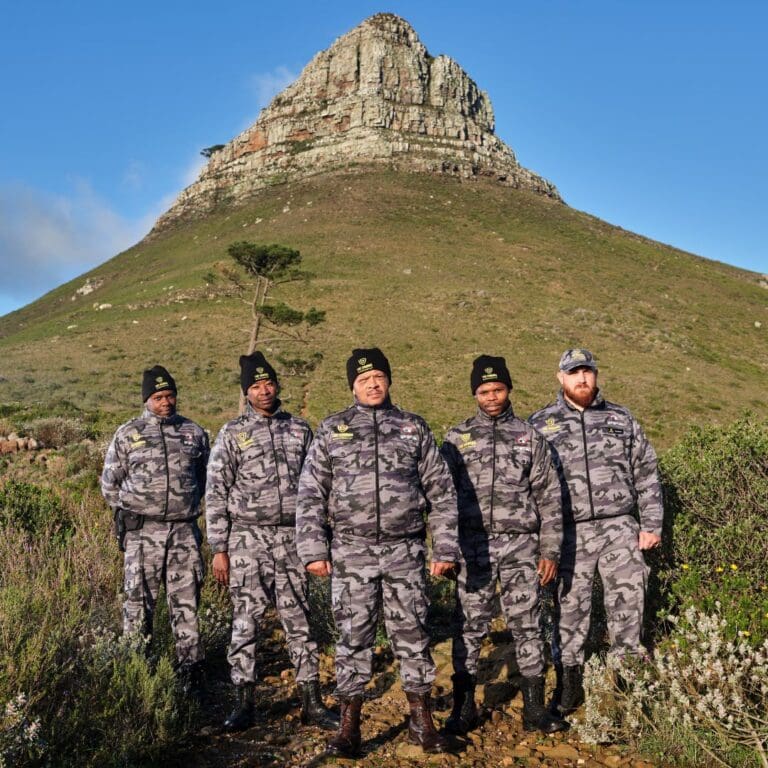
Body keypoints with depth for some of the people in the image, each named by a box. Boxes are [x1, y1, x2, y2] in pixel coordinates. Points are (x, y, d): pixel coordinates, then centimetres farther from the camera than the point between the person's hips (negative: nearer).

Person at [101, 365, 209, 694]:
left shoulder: (194, 433, 8)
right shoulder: (127, 434, 3)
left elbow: (204, 479, 19)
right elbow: (110, 483, 9)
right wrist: (134, 511, 8)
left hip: (184, 531, 1)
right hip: (142, 532, -1)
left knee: (186, 604, 5)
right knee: (138, 603, 3)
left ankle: (190, 670, 13)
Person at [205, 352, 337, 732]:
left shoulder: (299, 429, 8)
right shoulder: (232, 434, 1)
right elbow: (216, 494, -1)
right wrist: (219, 549, -5)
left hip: (293, 539, 2)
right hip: (248, 540, -2)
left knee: (300, 622, 6)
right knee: (245, 622, 3)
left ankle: (312, 704, 15)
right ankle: (245, 704, 16)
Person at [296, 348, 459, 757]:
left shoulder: (414, 428, 8)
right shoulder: (331, 430, 6)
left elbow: (441, 492, 7)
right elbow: (311, 494, 4)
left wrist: (444, 549, 1)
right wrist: (313, 550, -4)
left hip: (405, 550, 1)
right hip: (351, 551, 0)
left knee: (412, 634, 6)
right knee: (353, 636, 5)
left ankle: (422, 721, 21)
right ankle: (349, 726, 17)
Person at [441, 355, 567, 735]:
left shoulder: (529, 437, 9)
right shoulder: (457, 439, 7)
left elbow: (549, 497, 8)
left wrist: (551, 549, 3)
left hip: (521, 546, 0)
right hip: (474, 546, 0)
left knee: (527, 625, 4)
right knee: (468, 627, 3)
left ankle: (534, 708, 16)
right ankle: (464, 708, 17)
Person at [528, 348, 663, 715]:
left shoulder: (622, 419, 9)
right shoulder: (539, 425, 4)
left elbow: (646, 475, 10)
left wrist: (651, 524, 4)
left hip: (620, 528, 1)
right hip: (569, 534, -1)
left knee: (628, 605, 4)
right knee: (569, 609, 6)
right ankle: (570, 681, 20)